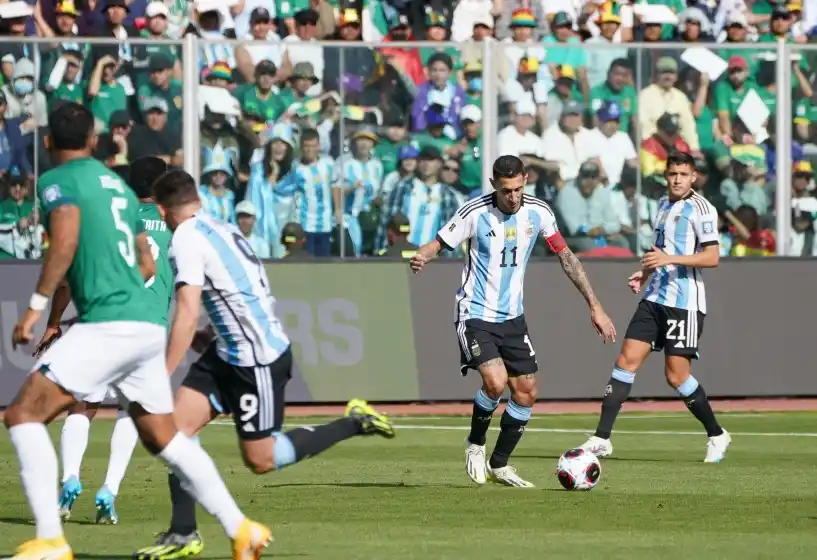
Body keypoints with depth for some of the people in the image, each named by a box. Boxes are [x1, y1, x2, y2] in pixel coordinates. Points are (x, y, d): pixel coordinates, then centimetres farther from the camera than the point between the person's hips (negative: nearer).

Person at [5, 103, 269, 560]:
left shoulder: (58, 181, -1)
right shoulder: (118, 184, 22)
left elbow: (66, 240, -19)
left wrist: (37, 305, -15)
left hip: (108, 327, -8)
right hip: (148, 324, 8)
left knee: (24, 415, -7)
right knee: (164, 438, 21)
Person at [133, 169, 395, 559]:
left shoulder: (188, 239, -16)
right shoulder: (222, 229, 12)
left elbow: (188, 314, -23)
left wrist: (162, 376, -20)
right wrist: (208, 337, 16)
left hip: (258, 358, -10)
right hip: (230, 353, 10)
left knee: (260, 460, 0)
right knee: (176, 426, 1)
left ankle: (354, 424, 12)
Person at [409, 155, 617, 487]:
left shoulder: (538, 213, -3)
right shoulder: (475, 213, -15)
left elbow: (566, 257, 6)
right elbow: (439, 244, -7)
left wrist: (595, 306, 5)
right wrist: (421, 257, -33)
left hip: (512, 317, 5)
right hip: (476, 314, -5)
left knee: (526, 394, 4)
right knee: (496, 381, -24)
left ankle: (499, 465, 22)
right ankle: (475, 445, 2)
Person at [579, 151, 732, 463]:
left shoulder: (701, 209, -9)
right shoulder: (663, 205, 16)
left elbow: (712, 257, -16)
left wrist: (669, 259, -24)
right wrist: (645, 273, 16)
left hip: (685, 302, -7)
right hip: (654, 297, 7)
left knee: (676, 376, -6)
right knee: (626, 361, -3)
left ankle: (717, 435, 14)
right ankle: (601, 439, -3)